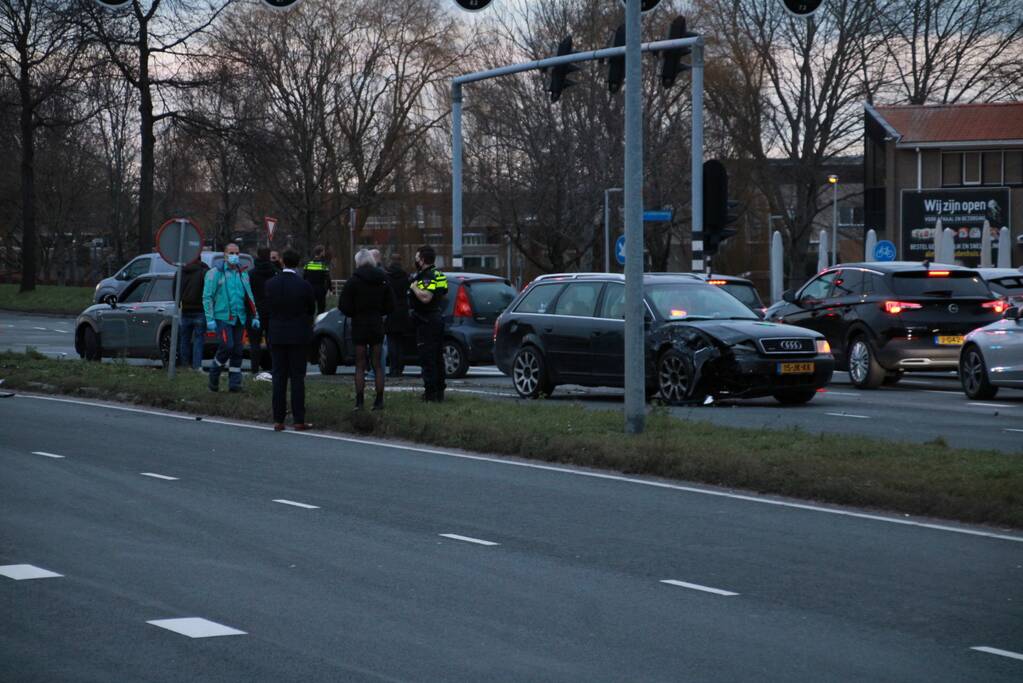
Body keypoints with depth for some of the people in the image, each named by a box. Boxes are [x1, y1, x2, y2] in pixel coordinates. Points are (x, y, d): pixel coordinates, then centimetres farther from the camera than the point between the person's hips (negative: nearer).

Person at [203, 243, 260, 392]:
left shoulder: (243, 274, 15)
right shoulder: (215, 273, -2)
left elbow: (249, 297, 21)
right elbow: (207, 297, -4)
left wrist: (254, 317, 13)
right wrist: (210, 319, -11)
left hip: (239, 318, 5)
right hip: (222, 317, -5)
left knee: (237, 350, 3)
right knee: (227, 346, -17)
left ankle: (234, 382, 8)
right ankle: (214, 374, 4)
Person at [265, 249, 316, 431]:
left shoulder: (271, 284, -4)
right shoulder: (304, 286, -12)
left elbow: (268, 308, 4)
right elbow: (312, 310, 1)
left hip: (277, 335, 2)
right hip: (298, 336, -2)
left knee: (279, 377, 7)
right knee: (297, 377, 1)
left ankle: (278, 420, 6)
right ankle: (299, 420, -1)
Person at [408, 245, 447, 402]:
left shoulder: (426, 277, -18)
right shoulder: (439, 275, 14)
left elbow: (426, 297, -32)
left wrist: (414, 288, -16)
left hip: (427, 322, -10)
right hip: (438, 318, 10)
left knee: (427, 358, -8)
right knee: (437, 357, 14)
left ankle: (430, 392, -9)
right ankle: (440, 391, 19)